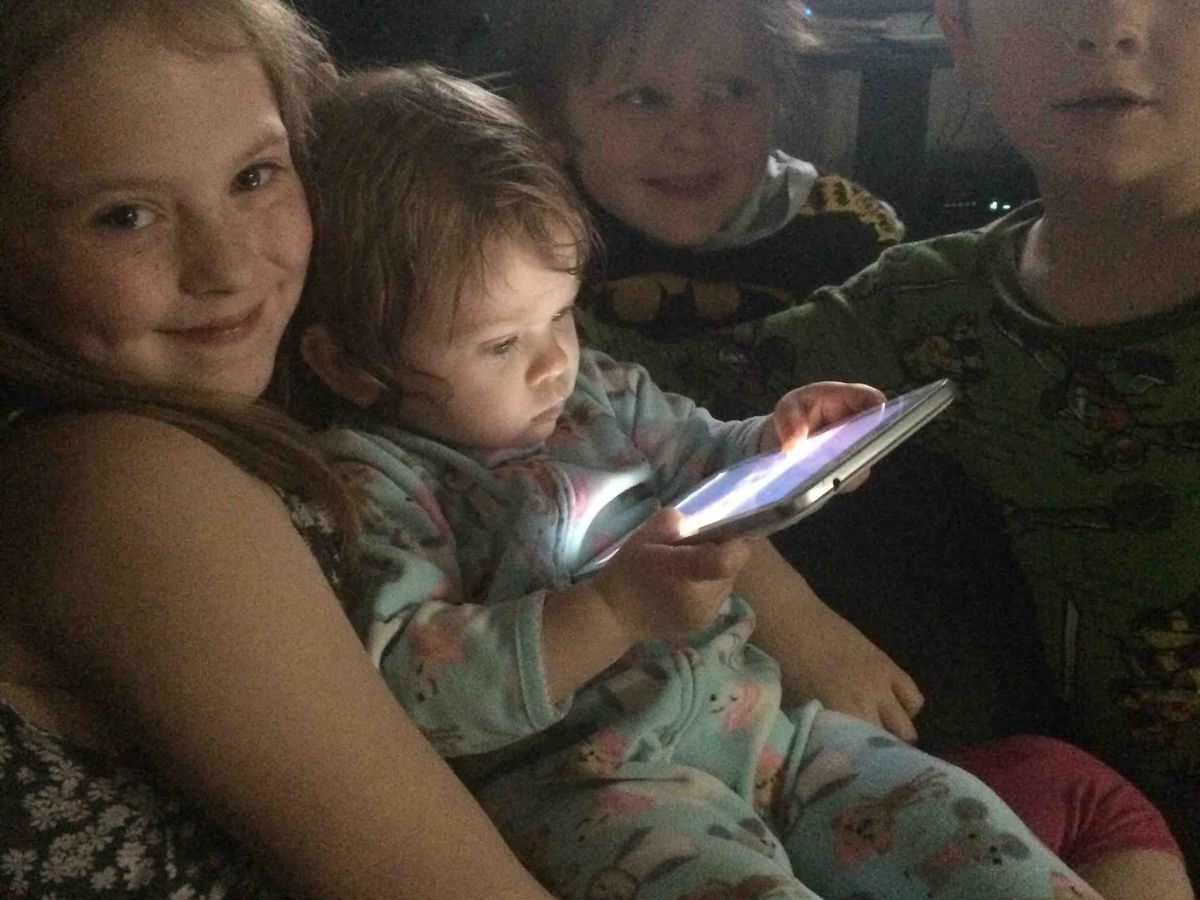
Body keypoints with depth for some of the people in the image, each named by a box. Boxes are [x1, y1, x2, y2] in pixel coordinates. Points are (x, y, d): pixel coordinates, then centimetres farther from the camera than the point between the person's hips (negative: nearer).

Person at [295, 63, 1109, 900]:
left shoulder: (601, 389, 12)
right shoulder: (367, 478, -9)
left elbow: (701, 462, 29)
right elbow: (416, 687, -21)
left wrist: (775, 443, 6)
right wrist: (615, 611, -30)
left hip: (754, 715, 7)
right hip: (579, 777, -7)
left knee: (956, 822, -3)